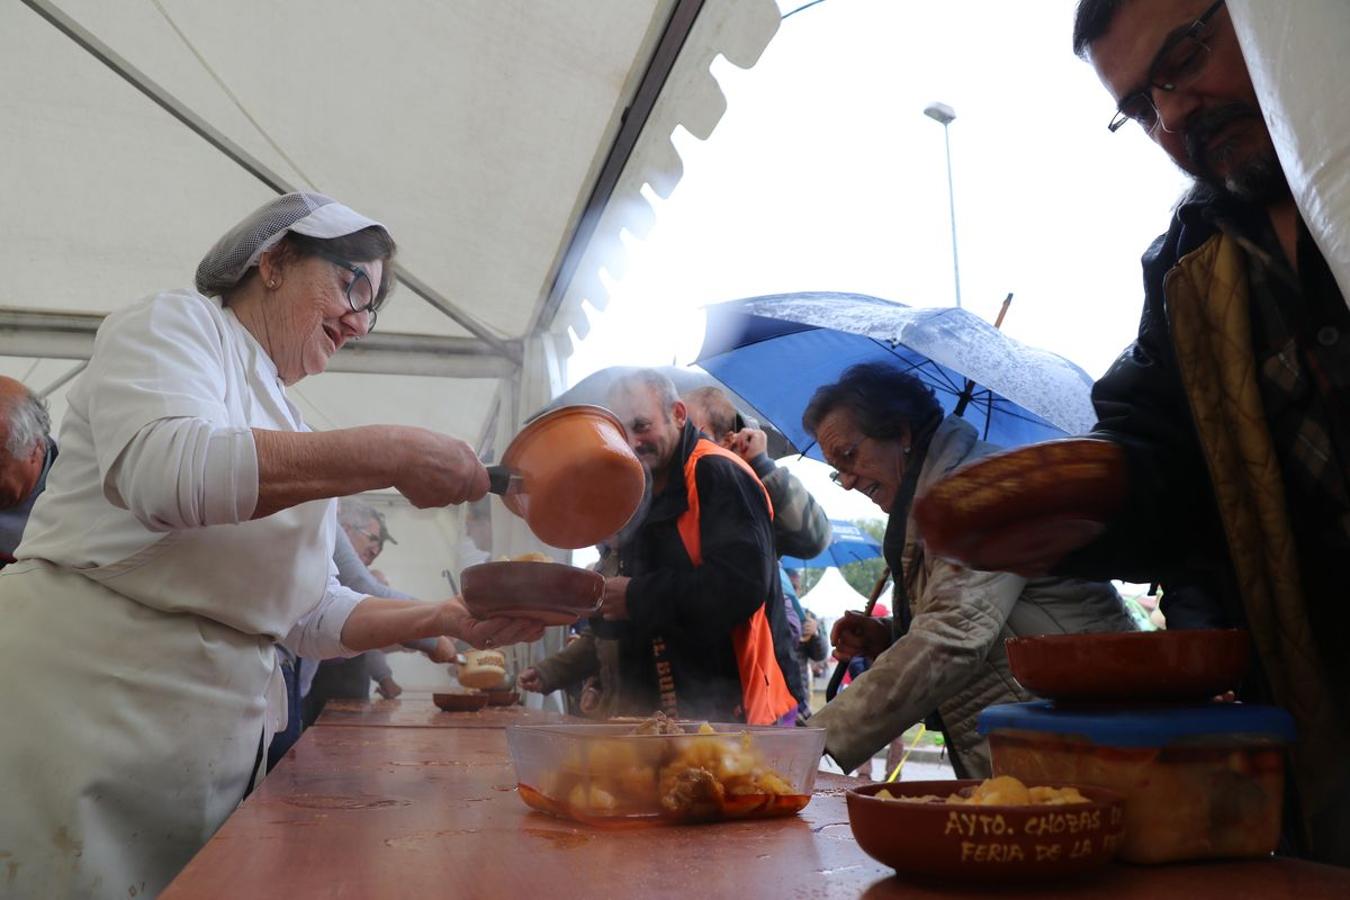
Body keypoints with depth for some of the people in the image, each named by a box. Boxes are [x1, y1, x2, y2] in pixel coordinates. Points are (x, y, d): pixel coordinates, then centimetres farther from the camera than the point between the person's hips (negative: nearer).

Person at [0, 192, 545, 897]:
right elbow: (160, 467, -22)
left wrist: (448, 619, 7)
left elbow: (309, 615, 19)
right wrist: (389, 456, -23)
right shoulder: (174, 323, 1)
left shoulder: (287, 430, 20)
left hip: (222, 727, 7)